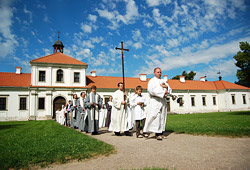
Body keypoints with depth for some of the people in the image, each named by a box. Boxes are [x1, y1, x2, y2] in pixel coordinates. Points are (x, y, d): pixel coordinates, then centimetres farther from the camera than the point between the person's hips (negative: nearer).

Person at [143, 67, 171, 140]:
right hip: (155, 100, -7)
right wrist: (163, 92, -14)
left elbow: (169, 88, 17)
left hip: (163, 100, 7)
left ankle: (161, 133, 11)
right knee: (156, 117, -12)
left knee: (162, 117, 6)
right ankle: (157, 134, -11)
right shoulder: (152, 81, 1)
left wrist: (165, 86, -6)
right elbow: (152, 90, -14)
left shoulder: (162, 81, 22)